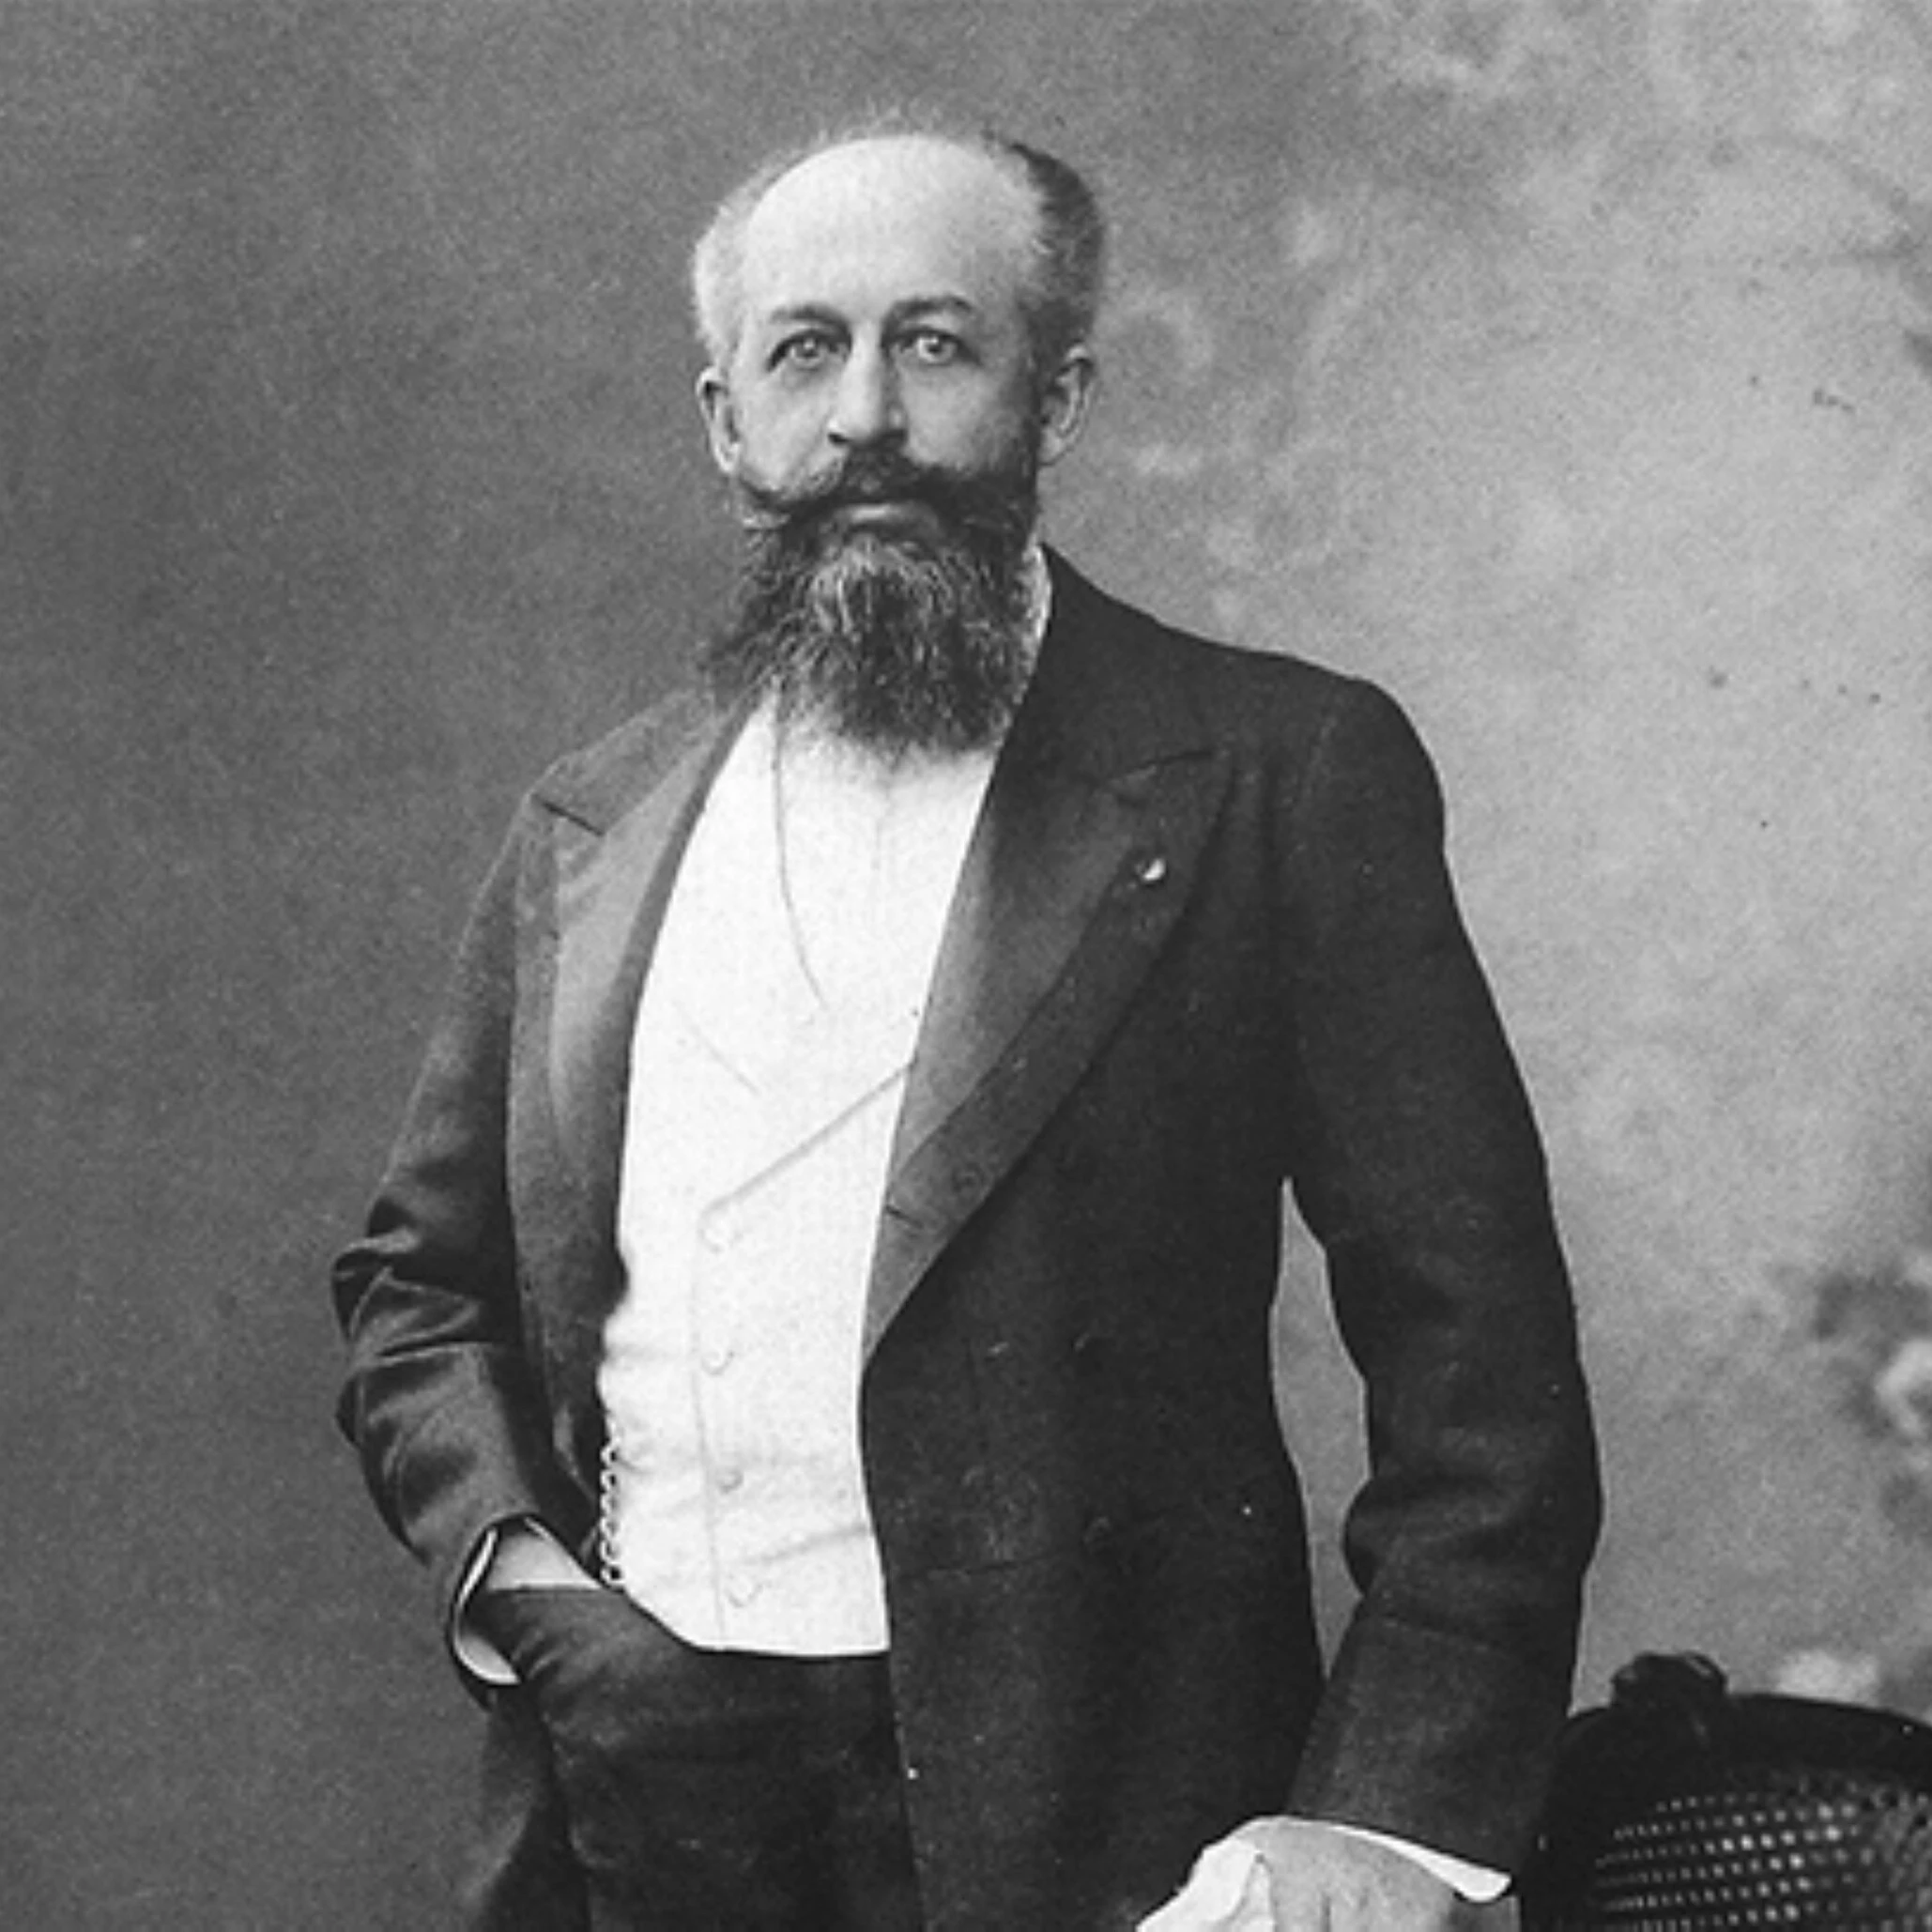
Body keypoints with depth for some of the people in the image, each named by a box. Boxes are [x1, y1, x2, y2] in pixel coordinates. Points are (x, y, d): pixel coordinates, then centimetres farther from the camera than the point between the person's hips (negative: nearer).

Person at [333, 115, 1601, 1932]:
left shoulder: (1281, 778, -5)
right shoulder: (586, 828, 8)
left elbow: (1477, 1354, -8)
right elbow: (413, 1281, 14)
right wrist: (513, 1567, -2)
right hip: (627, 1772, 4)